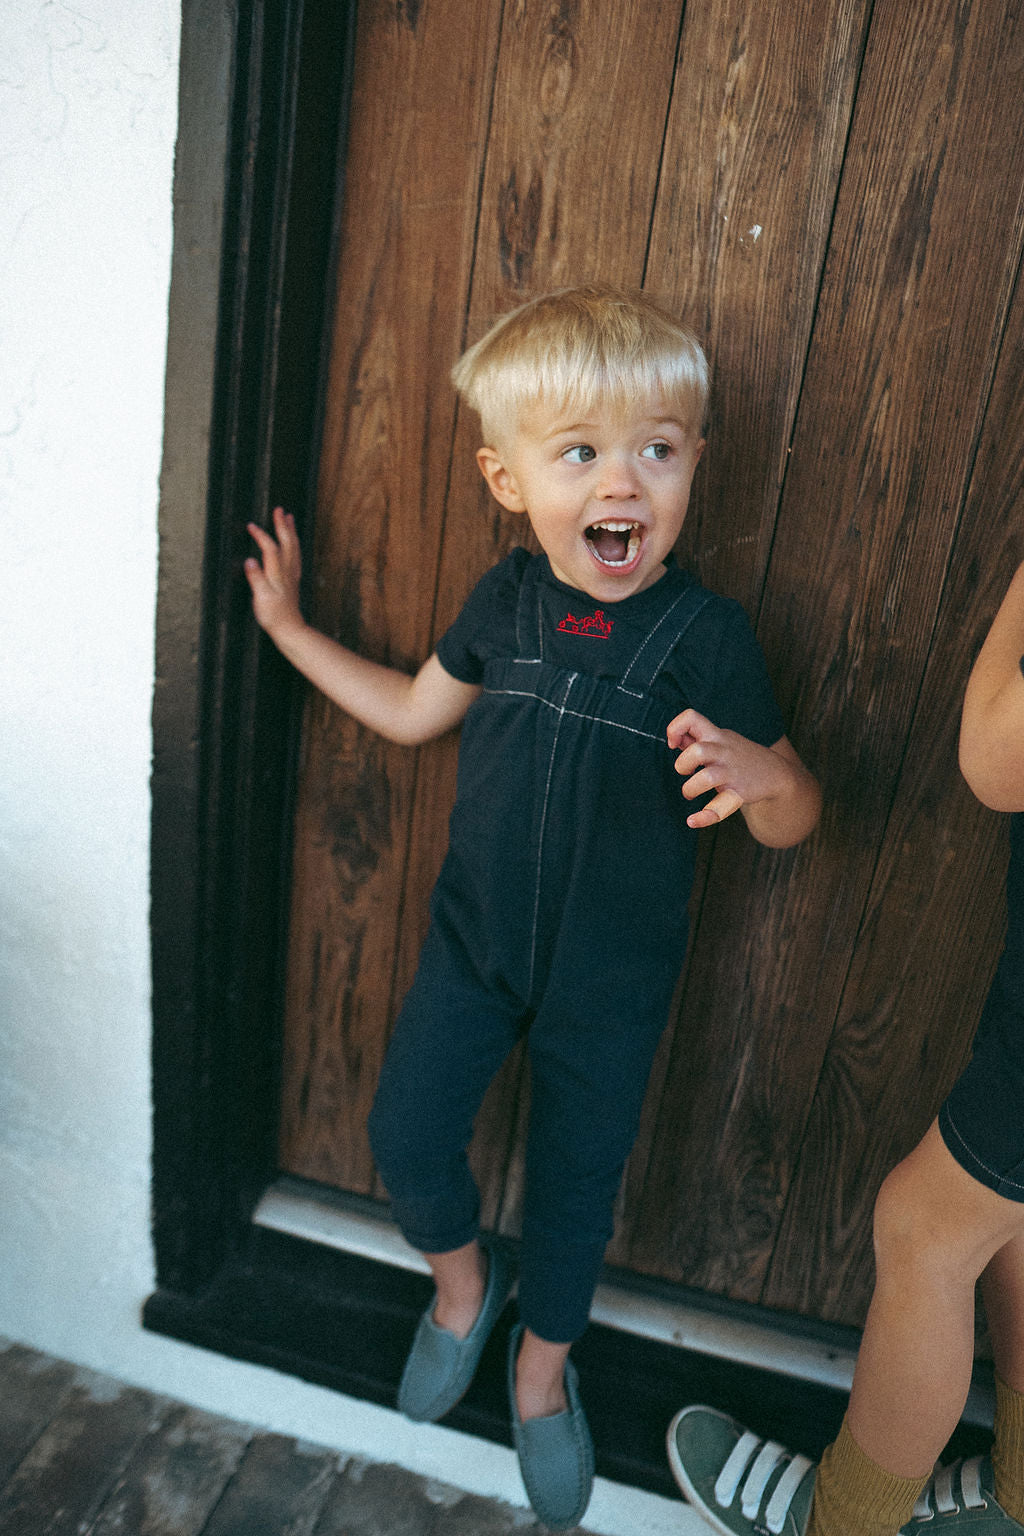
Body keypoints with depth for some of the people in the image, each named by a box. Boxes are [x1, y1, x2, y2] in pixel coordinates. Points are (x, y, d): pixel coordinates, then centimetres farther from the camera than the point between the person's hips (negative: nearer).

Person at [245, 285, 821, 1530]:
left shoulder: (706, 635, -18)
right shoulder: (504, 602, -6)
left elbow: (793, 821, -14)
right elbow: (412, 712, 11)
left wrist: (761, 773, -38)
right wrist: (288, 626, 13)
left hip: (615, 975, -3)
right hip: (475, 938, 3)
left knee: (576, 1177, 14)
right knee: (405, 1134, 7)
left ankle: (542, 1367, 45)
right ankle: (464, 1279, 43)